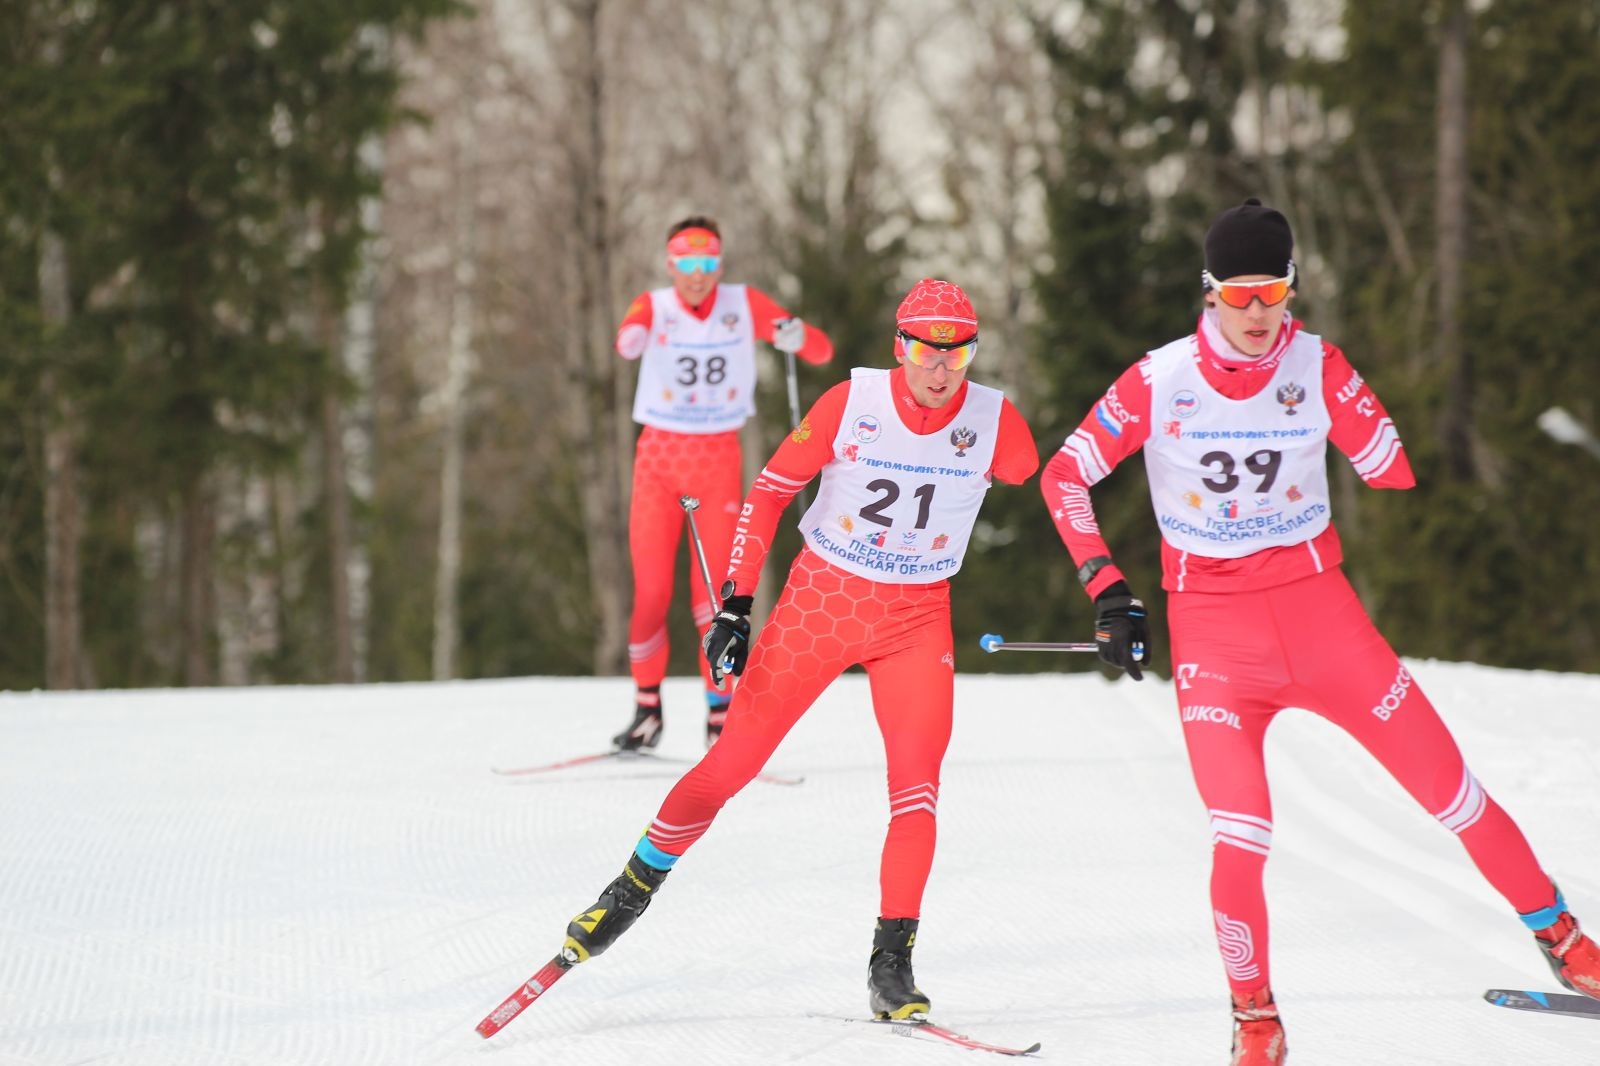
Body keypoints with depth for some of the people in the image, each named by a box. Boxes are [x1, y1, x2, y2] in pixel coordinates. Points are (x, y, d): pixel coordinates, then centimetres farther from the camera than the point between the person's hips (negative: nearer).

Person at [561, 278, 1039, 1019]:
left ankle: (892, 964, -7)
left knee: (916, 784, -14)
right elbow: (769, 493, -7)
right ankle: (633, 889, 21)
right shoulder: (851, 403, -15)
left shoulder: (996, 424, -13)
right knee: (733, 758, 2)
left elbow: (1030, 475, 11)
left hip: (916, 621, 1)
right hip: (820, 598, -1)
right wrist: (735, 605, -11)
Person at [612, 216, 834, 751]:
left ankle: (720, 712, 6)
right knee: (651, 593, -2)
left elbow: (823, 351, -3)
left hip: (719, 462, 0)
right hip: (659, 459, 0)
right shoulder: (655, 306, -7)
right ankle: (647, 708, 15)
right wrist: (633, 339, -57)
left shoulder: (744, 305, -3)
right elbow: (627, 335, -32)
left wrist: (798, 336, -27)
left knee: (714, 595, -5)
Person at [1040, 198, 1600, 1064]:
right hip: (1212, 628, -1)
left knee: (1446, 782, 0)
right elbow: (1064, 476, 0)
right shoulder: (1160, 381, -7)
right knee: (1242, 836, -14)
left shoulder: (1318, 368, -4)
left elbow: (1393, 472, 0)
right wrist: (1105, 589, -7)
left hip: (1319, 611, 1)